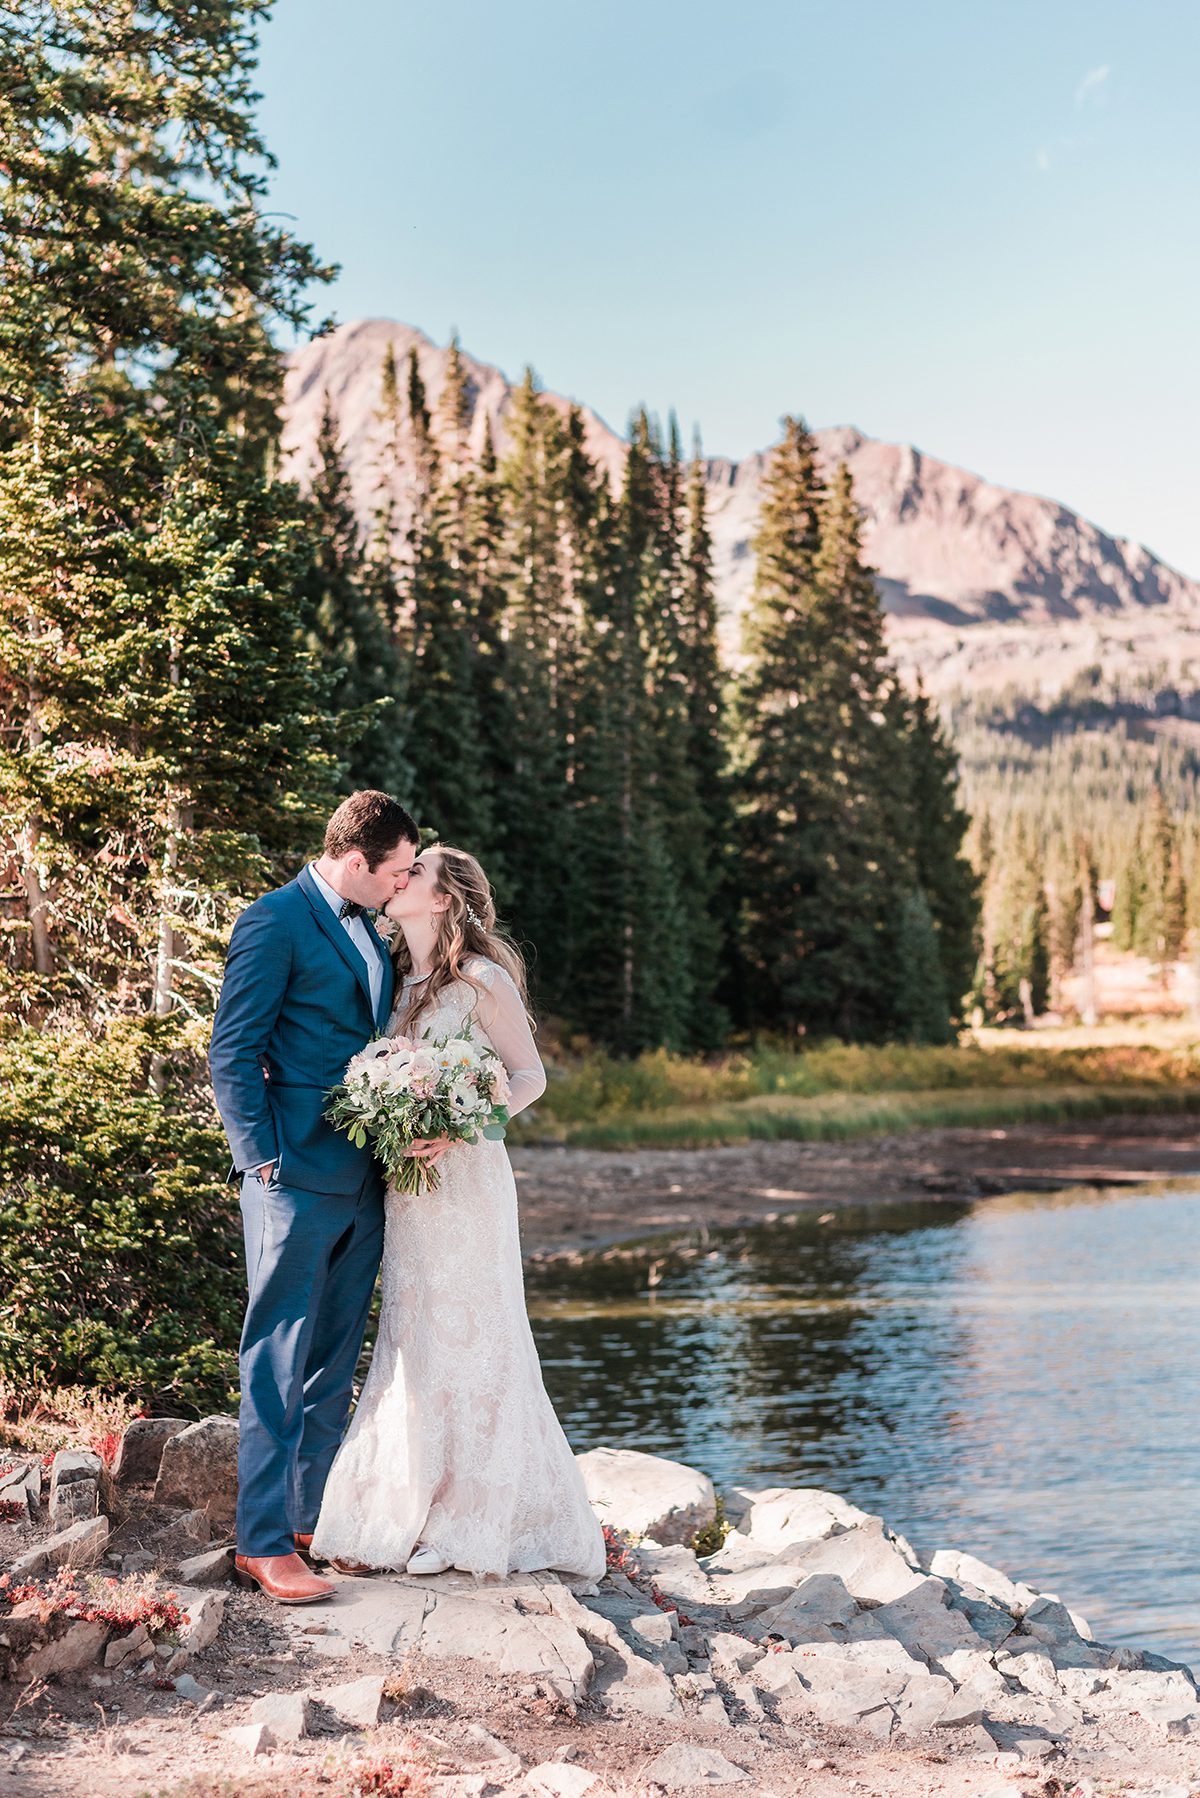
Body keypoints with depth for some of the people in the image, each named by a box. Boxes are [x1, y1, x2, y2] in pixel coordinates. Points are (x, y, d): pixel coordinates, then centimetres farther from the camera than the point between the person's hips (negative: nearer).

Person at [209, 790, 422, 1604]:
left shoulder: (371, 932, 16)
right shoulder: (276, 920, -8)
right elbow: (232, 1055, -10)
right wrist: (265, 1160, -15)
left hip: (363, 1179, 8)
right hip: (298, 1178, -8)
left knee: (335, 1363, 13)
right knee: (280, 1362, -3)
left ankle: (314, 1518, 23)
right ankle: (262, 1542, 2)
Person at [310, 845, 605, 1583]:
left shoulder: (482, 979, -7)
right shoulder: (398, 980, 13)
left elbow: (530, 1074, -6)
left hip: (463, 1179, -6)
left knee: (464, 1338, 0)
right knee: (413, 1343, 8)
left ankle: (470, 1523, 9)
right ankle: (409, 1516, 15)